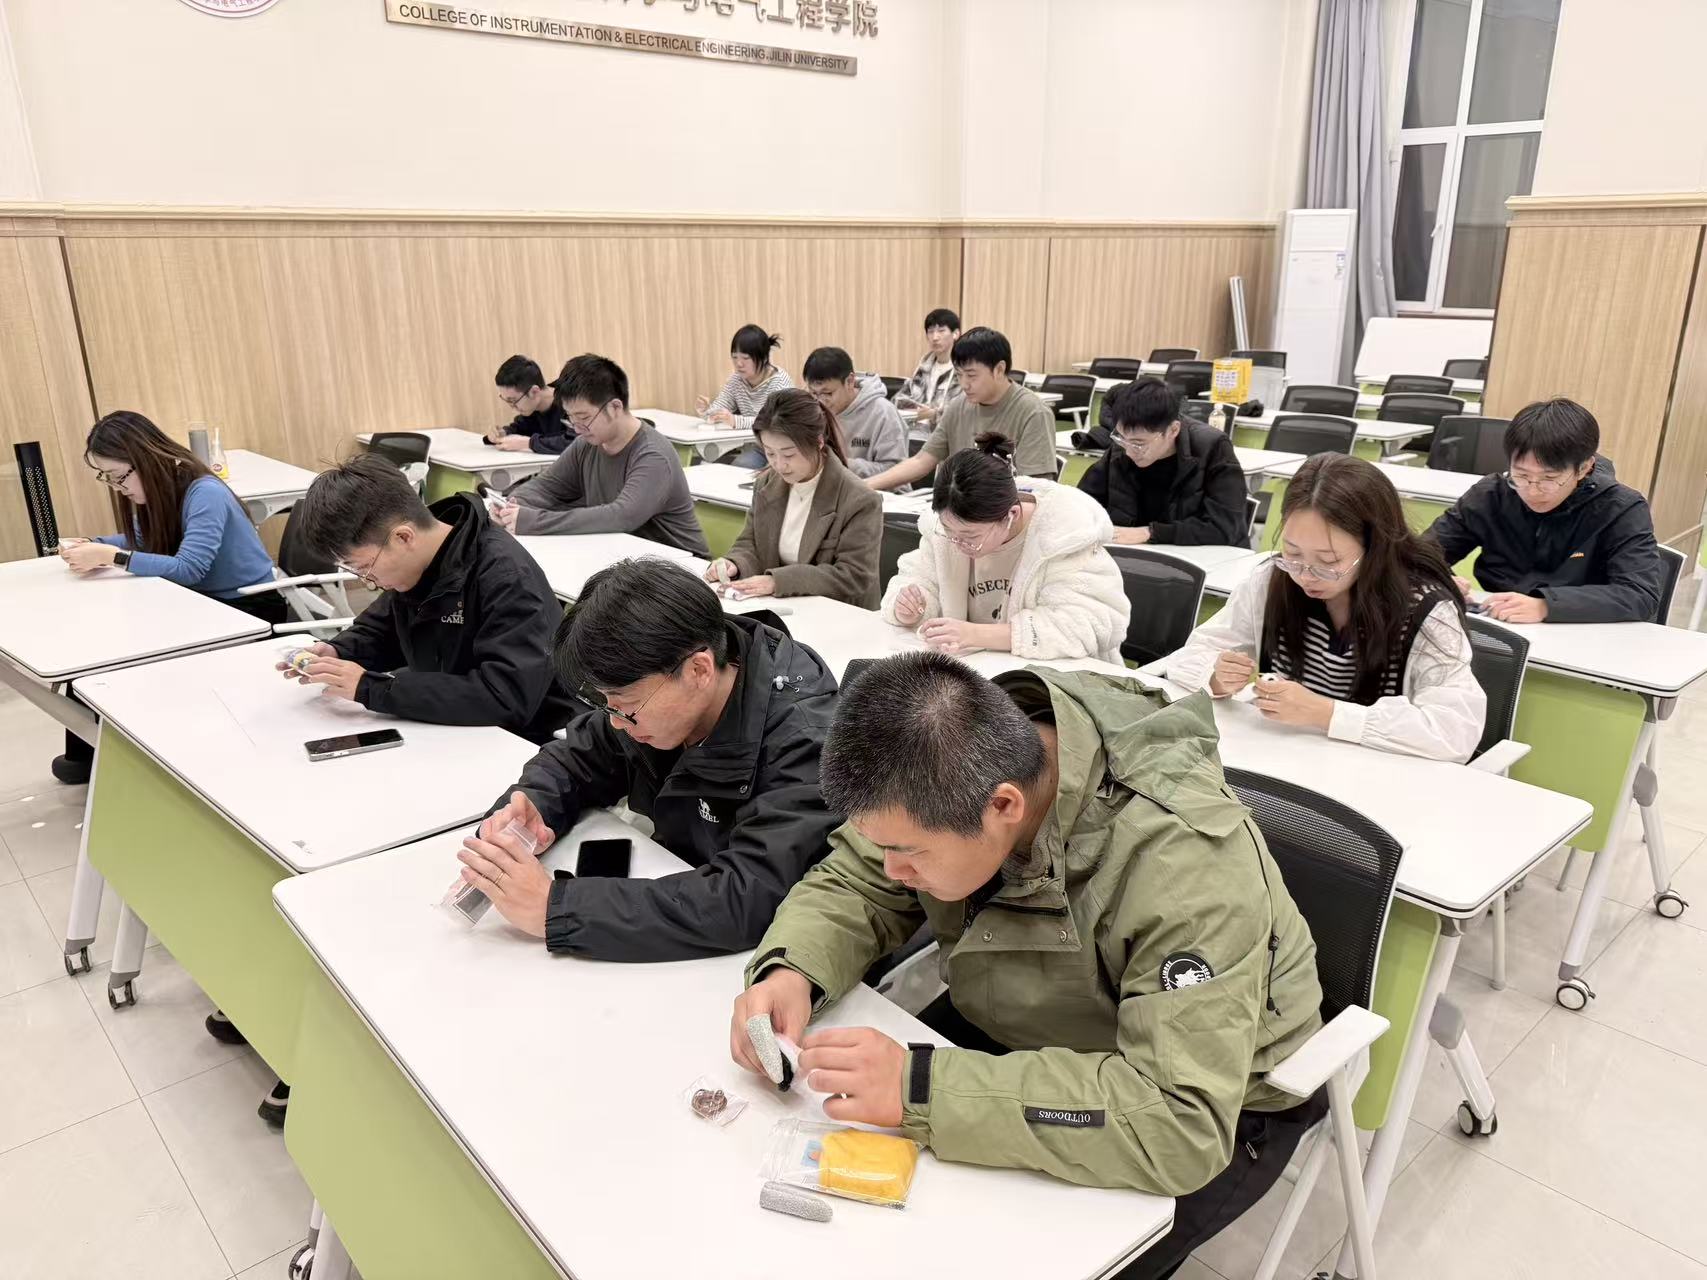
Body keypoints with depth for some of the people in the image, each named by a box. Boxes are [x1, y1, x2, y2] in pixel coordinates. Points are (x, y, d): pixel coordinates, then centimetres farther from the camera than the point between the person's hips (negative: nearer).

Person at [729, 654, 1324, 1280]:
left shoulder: (1181, 858, -37)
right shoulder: (952, 764, -20)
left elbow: (1182, 1124, -40)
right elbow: (852, 883, -6)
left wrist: (922, 1089, -44)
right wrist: (790, 970, -27)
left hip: (1220, 1103, -4)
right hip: (1015, 1025, 5)